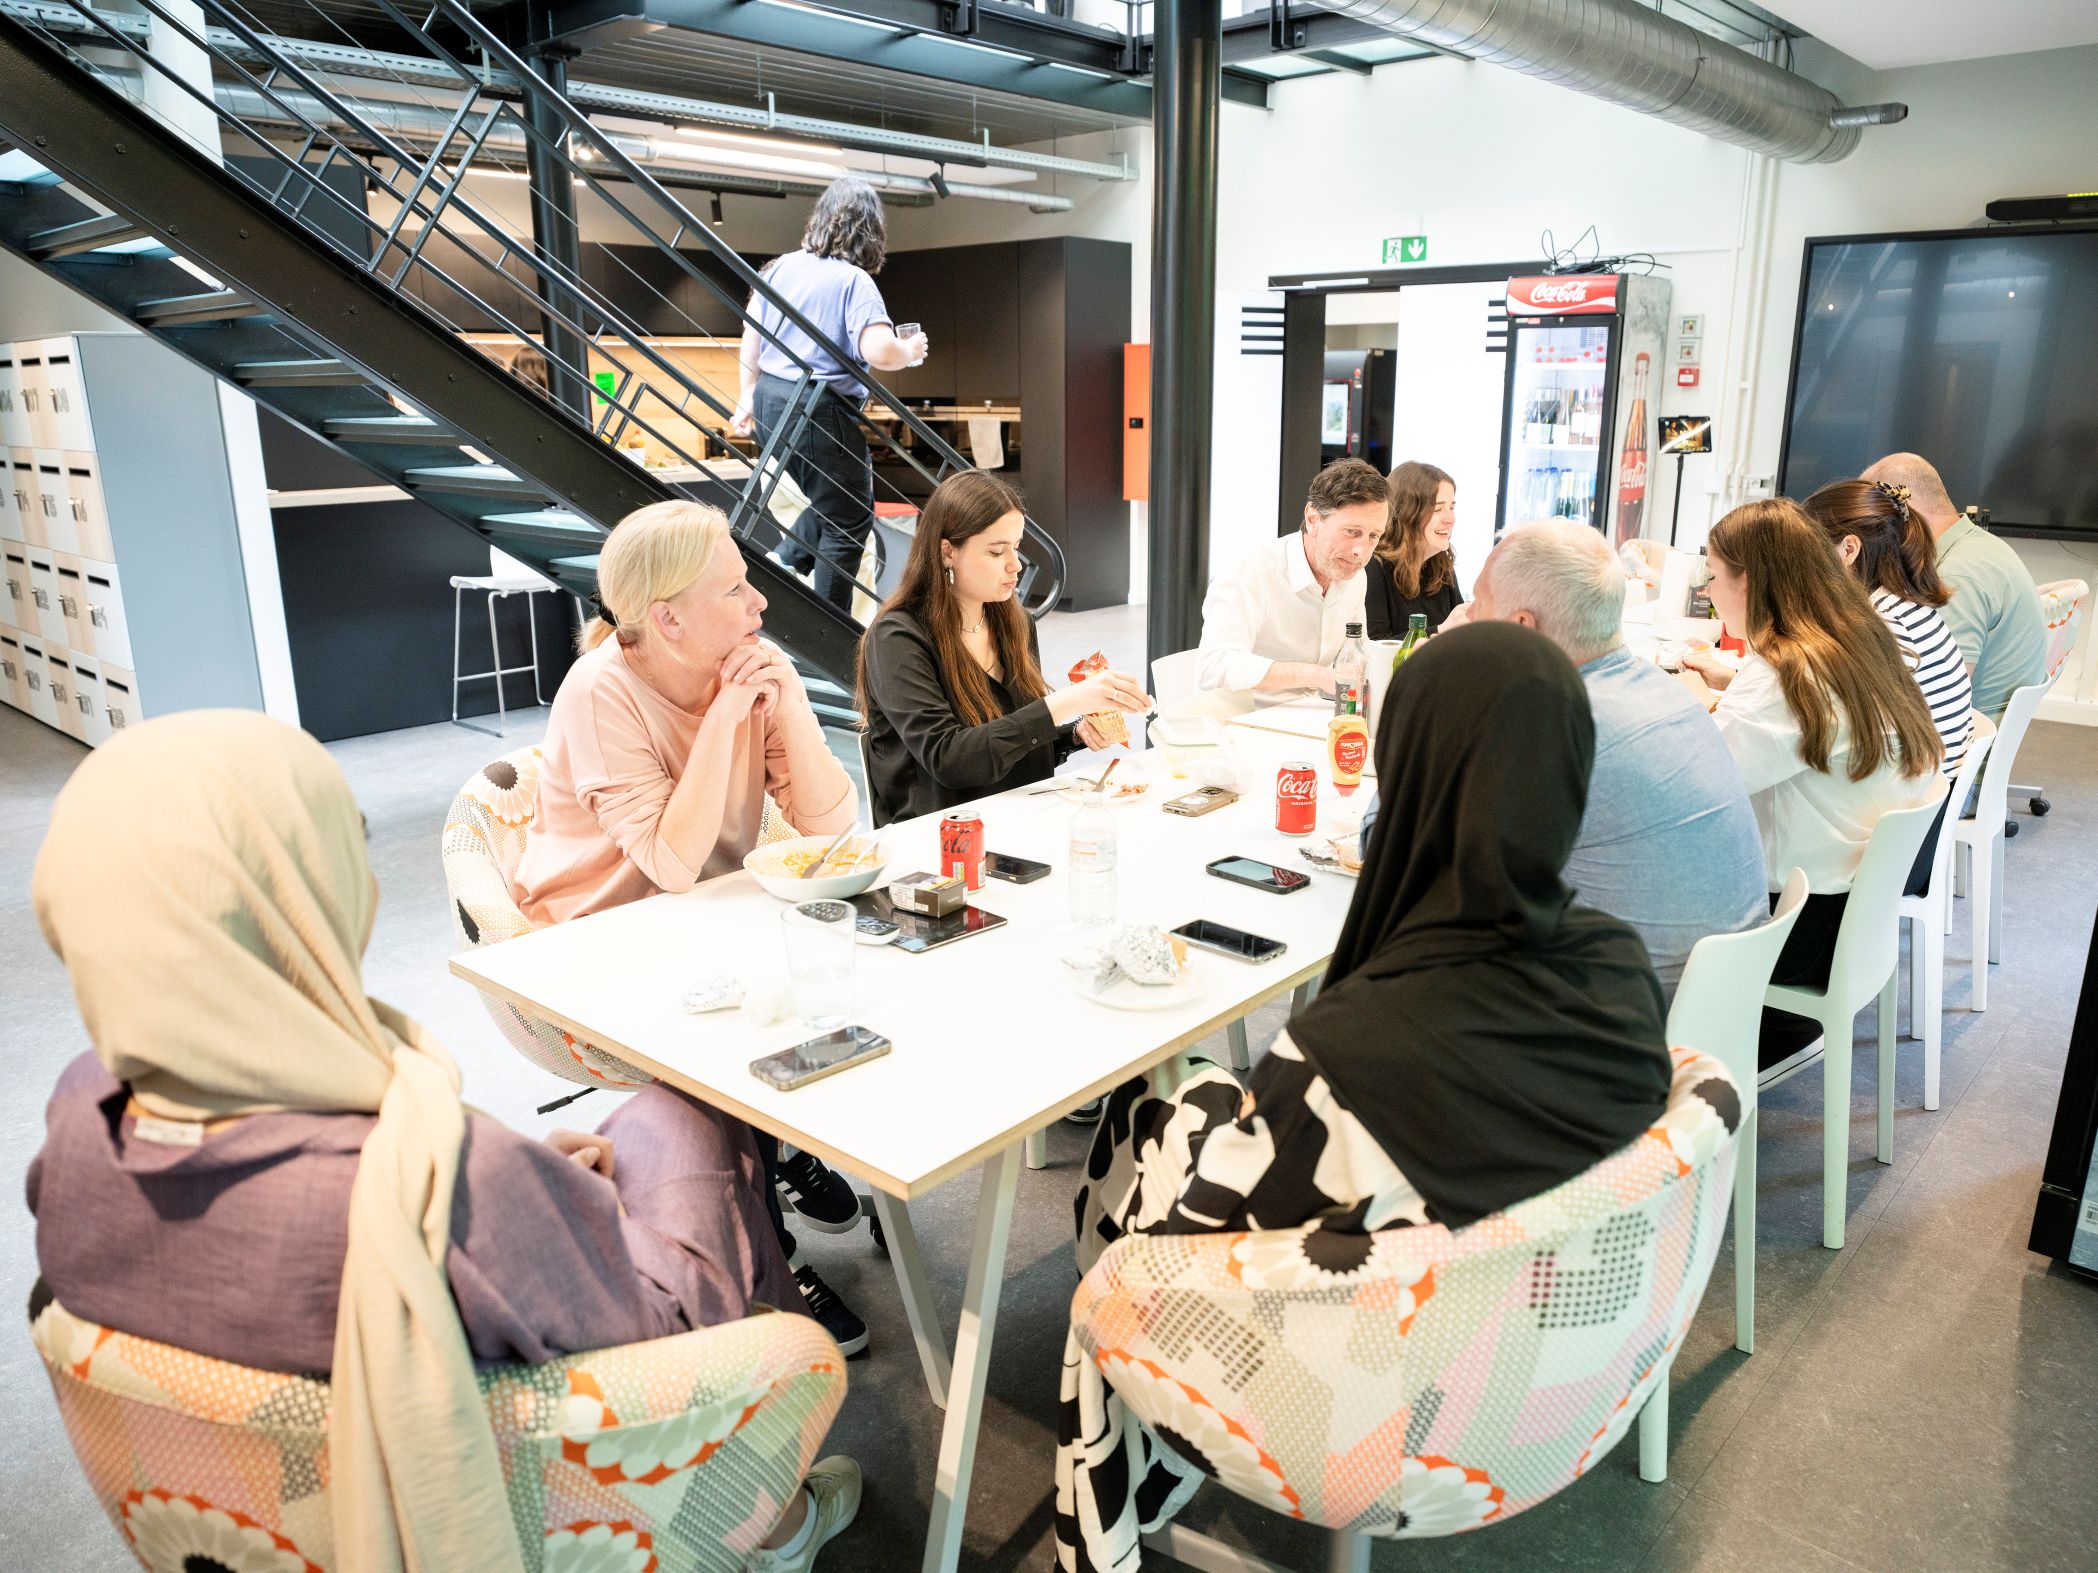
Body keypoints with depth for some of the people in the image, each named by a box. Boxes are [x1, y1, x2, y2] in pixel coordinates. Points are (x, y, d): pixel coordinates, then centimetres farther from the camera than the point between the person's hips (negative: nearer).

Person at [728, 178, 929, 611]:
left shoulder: (780, 267, 7)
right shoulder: (854, 281, -12)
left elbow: (750, 341, 13)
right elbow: (880, 352, -23)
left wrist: (747, 400, 22)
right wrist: (911, 350, -2)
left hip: (770, 403, 7)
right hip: (821, 414, -7)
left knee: (830, 499, 28)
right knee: (848, 524, 8)